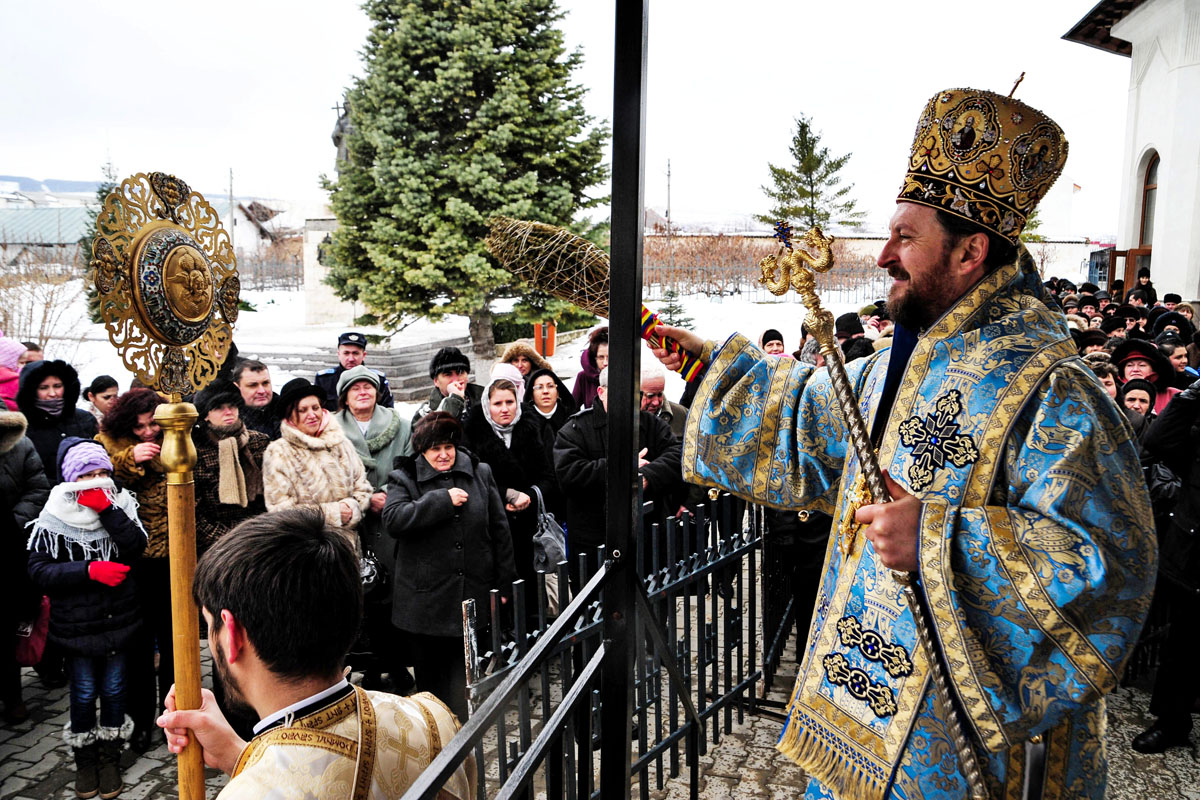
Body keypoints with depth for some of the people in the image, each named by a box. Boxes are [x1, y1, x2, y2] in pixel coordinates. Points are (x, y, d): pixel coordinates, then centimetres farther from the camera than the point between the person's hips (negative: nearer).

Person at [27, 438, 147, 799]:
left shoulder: (121, 504, -5)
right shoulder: (54, 518, -11)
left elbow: (136, 547, -18)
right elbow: (38, 569, -14)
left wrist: (107, 509, -25)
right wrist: (90, 570, -24)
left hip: (118, 619, 2)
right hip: (76, 624, -2)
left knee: (113, 690, 14)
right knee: (84, 694, 13)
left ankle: (110, 756, 32)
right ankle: (85, 759, 33)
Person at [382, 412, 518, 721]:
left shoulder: (480, 474, 8)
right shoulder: (404, 479, 0)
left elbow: (499, 530, 10)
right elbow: (393, 521, -20)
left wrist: (503, 584, 8)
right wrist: (443, 500, -21)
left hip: (470, 599, 1)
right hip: (424, 600, -1)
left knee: (462, 677, 6)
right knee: (429, 676, 11)